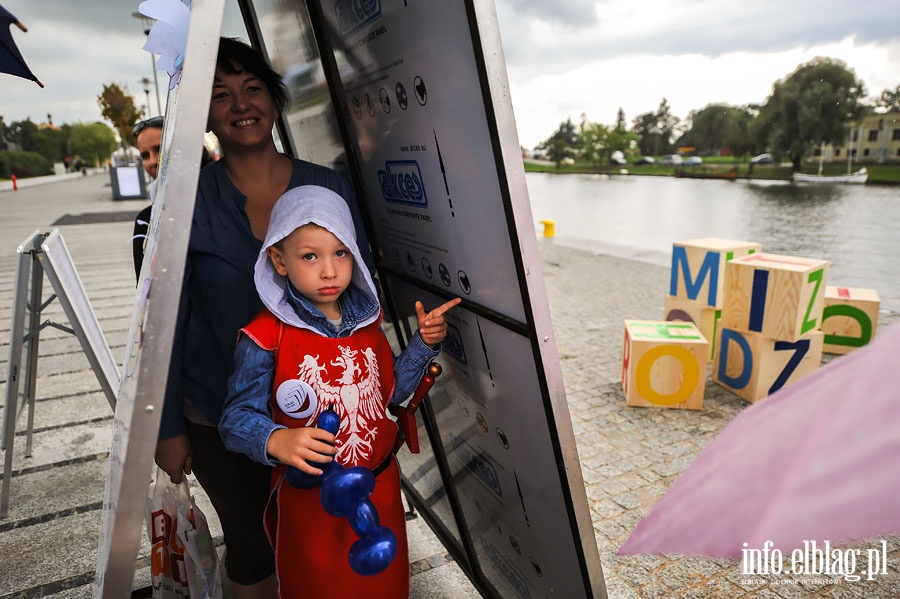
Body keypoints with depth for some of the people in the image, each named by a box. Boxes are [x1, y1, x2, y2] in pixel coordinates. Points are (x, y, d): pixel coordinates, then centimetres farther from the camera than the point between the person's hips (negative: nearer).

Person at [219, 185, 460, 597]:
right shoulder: (266, 337, -18)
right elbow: (235, 418, -19)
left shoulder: (367, 318, -2)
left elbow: (391, 392, 6)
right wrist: (275, 441, -38)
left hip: (380, 487, 4)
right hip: (310, 498, -4)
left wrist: (423, 345, -6)